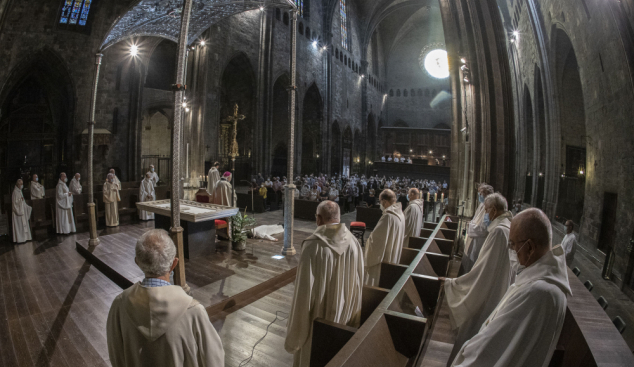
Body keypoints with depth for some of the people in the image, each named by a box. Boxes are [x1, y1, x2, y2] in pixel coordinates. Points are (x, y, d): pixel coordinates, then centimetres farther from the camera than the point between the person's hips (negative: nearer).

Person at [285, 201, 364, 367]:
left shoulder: (313, 246, -25)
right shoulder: (354, 243, -11)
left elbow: (305, 289, -21)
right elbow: (359, 284, -3)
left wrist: (296, 333, -7)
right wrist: (353, 319, 11)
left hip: (318, 317, -4)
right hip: (345, 315, 4)